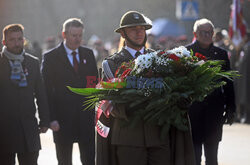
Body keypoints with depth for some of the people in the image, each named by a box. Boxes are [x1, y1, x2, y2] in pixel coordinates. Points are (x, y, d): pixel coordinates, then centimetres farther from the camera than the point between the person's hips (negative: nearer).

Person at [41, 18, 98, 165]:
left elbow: (96, 84, 13)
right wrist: (51, 118, -11)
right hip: (63, 119, -2)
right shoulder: (51, 57, -1)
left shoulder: (88, 54, 10)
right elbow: (47, 90, -4)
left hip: (87, 118, 3)